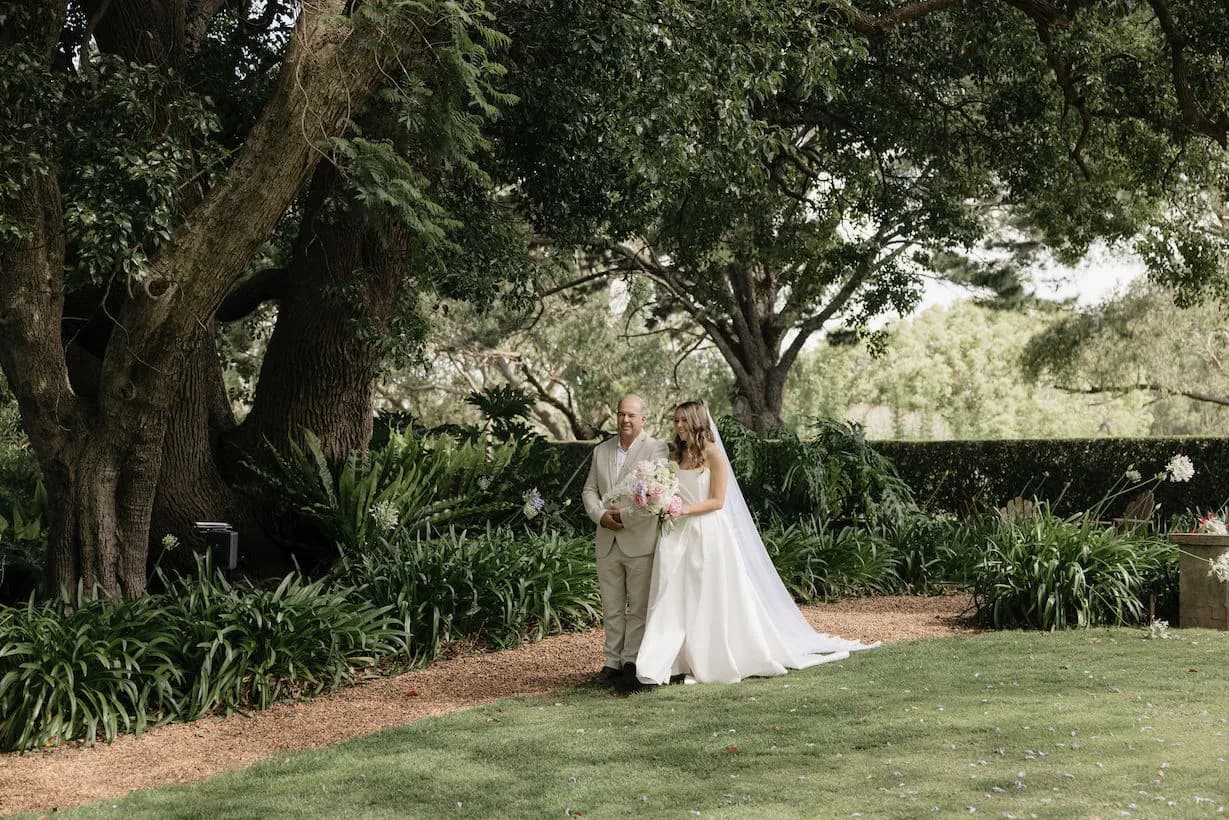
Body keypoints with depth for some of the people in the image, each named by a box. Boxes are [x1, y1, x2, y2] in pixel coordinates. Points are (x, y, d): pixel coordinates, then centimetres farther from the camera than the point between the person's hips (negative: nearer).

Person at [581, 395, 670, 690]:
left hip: (640, 541, -5)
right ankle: (612, 662, 15)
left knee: (638, 607, 1)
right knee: (612, 608, 9)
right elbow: (589, 490, 13)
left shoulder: (657, 449, -3)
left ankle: (632, 663, 7)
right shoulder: (601, 450, 14)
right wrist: (600, 515, -7)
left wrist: (624, 516, -14)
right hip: (607, 543, 5)